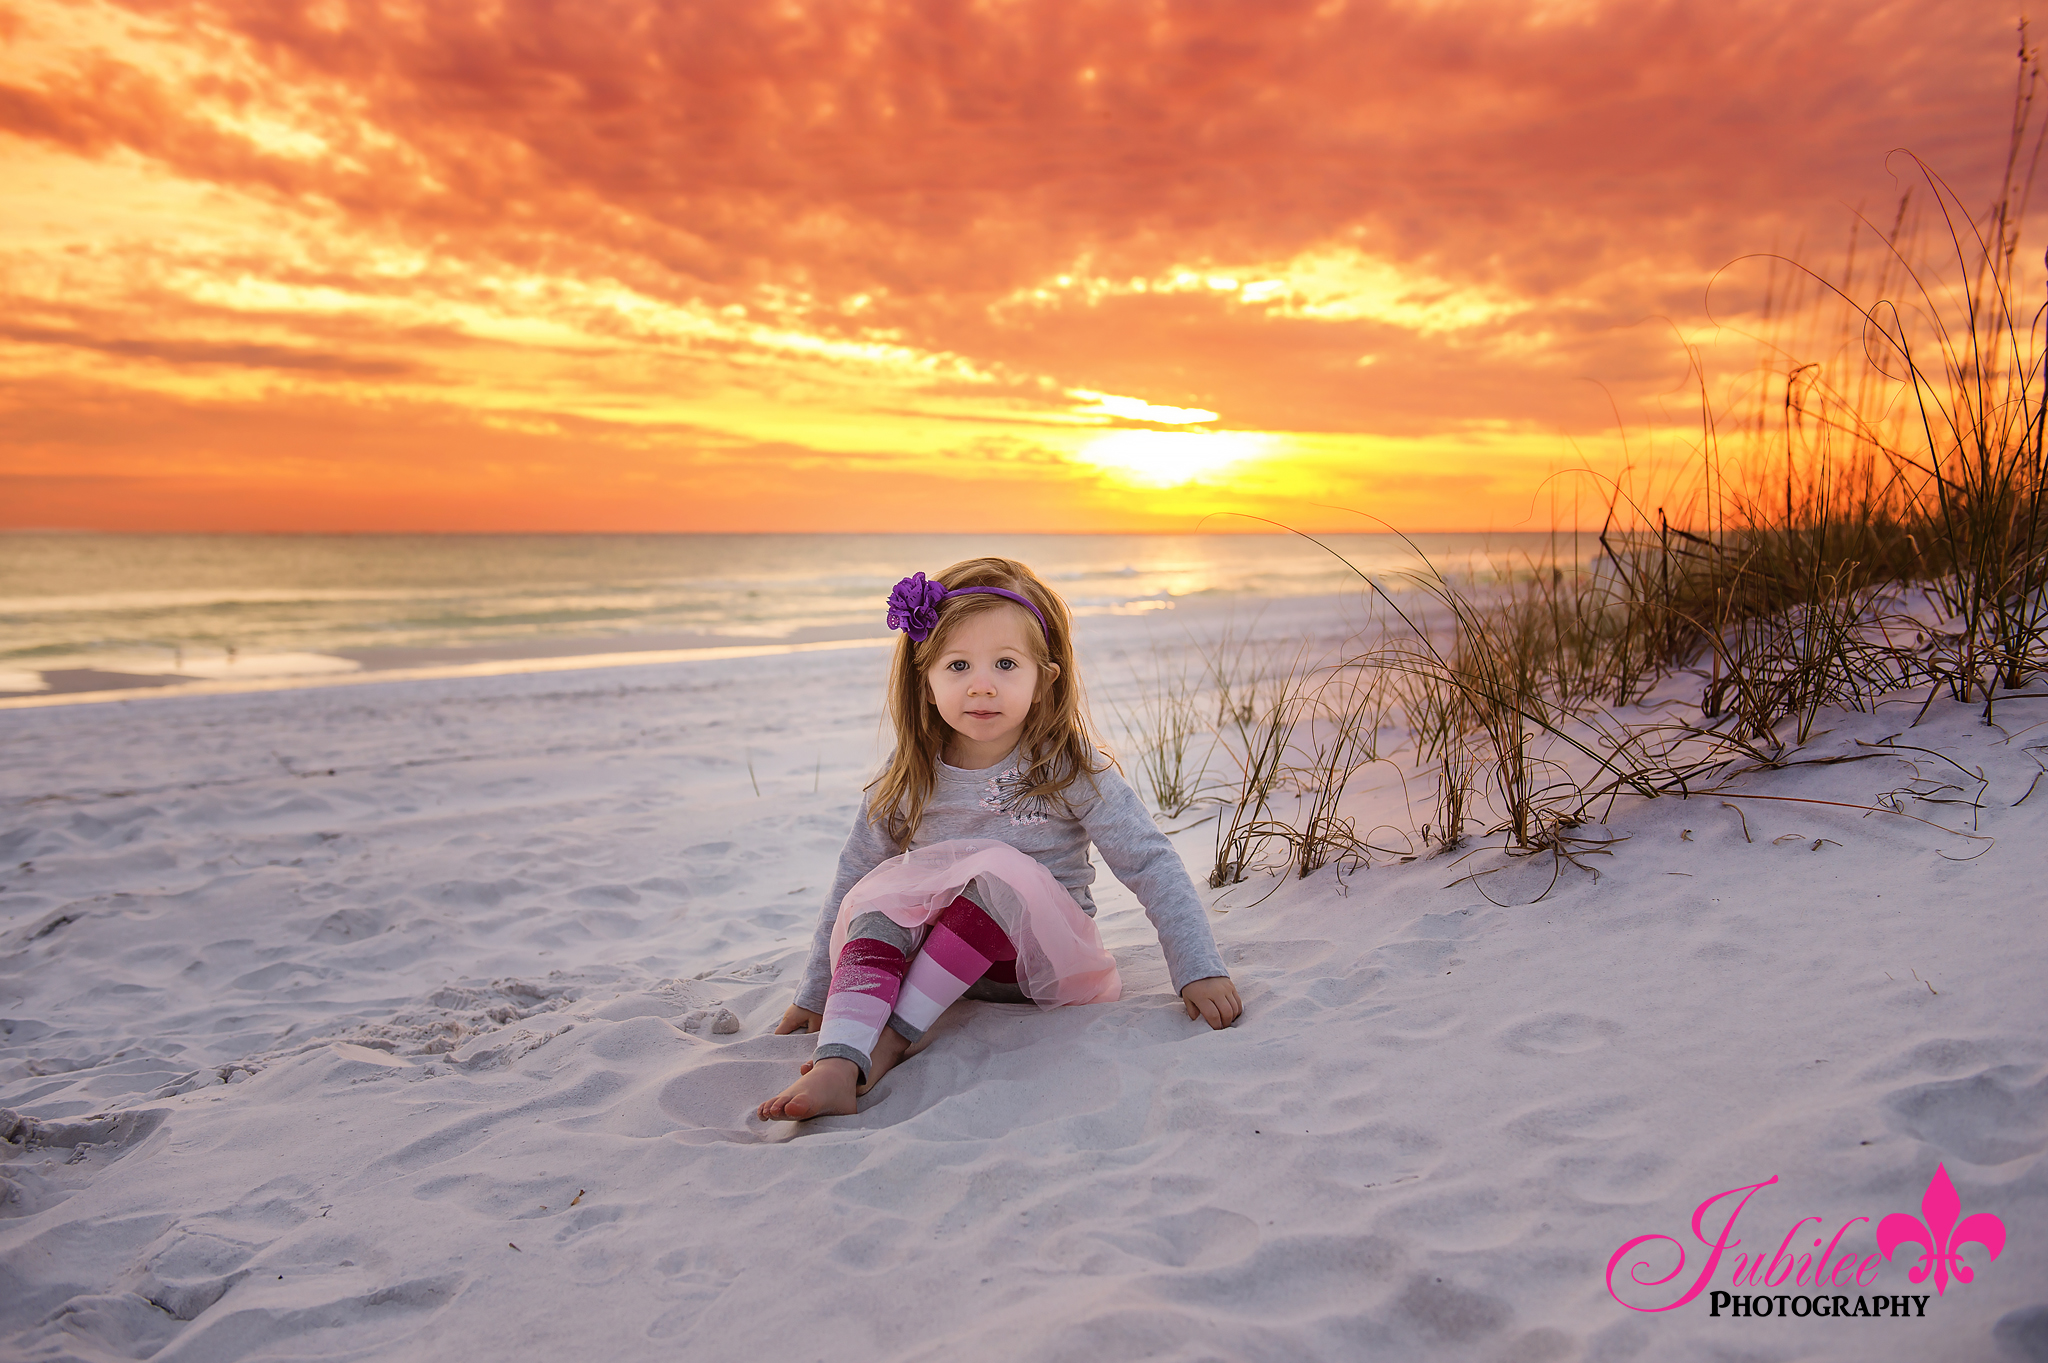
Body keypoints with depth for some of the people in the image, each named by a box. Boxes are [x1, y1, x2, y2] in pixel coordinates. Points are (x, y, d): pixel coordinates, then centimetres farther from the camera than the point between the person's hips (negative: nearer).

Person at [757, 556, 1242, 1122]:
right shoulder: (907, 779, -2)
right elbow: (851, 878, 7)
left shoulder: (1070, 768, -10)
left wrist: (1200, 971, -15)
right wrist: (814, 994, 10)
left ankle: (898, 1036, -28)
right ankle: (838, 1066, -40)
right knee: (879, 892, -27)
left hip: (1047, 958, -3)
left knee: (1001, 871, -33)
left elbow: (1152, 865, -9)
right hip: (942, 962, 3)